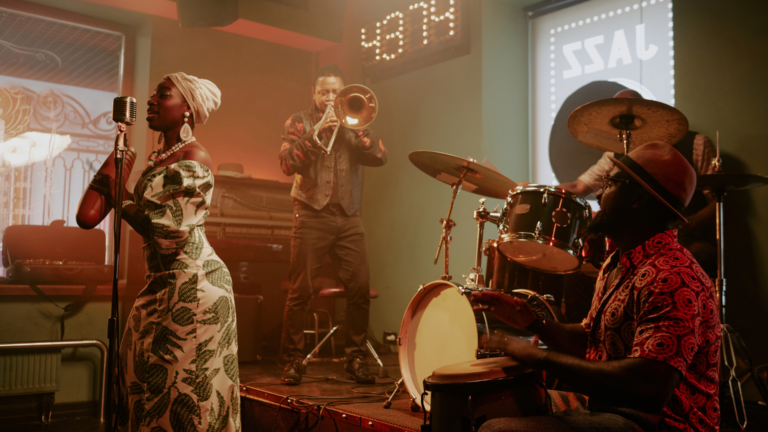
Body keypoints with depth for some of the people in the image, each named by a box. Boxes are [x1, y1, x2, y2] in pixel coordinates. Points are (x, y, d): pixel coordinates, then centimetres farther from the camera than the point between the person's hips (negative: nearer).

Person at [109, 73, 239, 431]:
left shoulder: (193, 159, -14)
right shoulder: (158, 159, 12)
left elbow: (170, 236, -20)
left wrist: (122, 196, -10)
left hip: (193, 283, -9)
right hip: (163, 282, 9)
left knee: (185, 388, -1)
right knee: (144, 378, 13)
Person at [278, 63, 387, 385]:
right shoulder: (299, 122, 9)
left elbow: (380, 157, 1)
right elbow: (287, 164, -6)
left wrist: (353, 126, -8)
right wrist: (316, 133, -15)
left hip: (349, 217, 3)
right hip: (312, 216, -2)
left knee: (360, 289, -3)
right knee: (300, 291, -3)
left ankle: (355, 359, 10)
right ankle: (292, 361, 8)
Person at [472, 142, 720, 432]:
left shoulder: (671, 278, -23)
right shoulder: (616, 265, 12)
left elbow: (649, 388, -32)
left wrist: (541, 358, -26)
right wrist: (533, 323, 3)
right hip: (605, 406, 10)